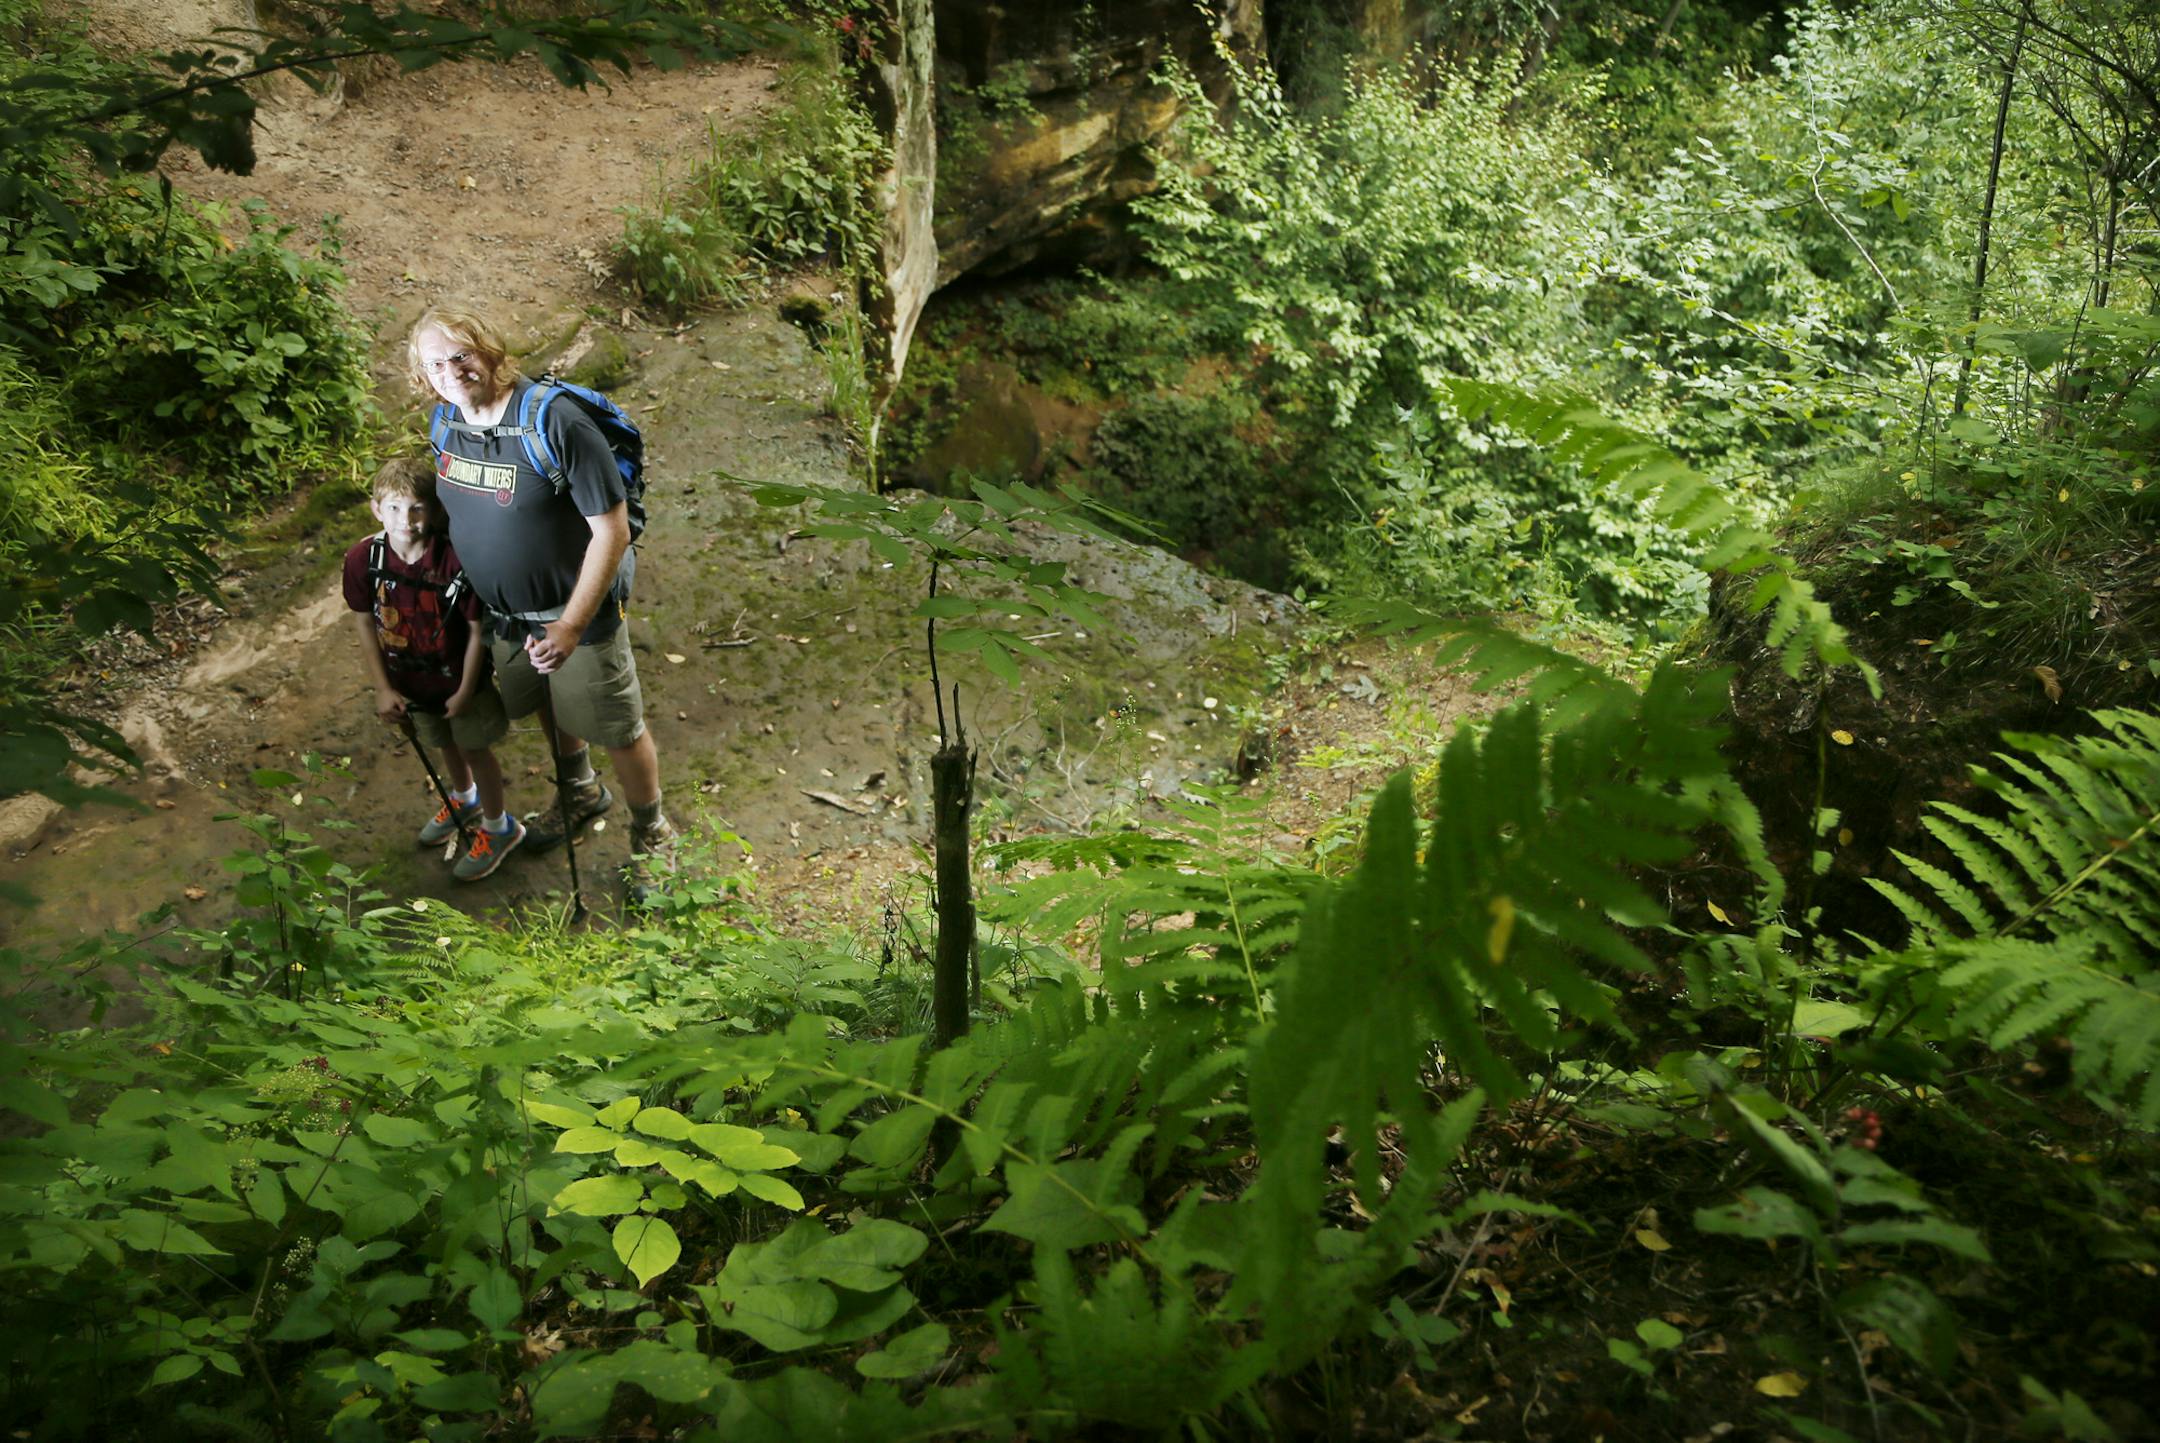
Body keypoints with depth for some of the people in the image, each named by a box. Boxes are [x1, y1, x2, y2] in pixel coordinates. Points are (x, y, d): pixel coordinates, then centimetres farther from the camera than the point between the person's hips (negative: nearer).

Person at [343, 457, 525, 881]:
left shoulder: (458, 561, -30)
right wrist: (382, 688, -4)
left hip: (458, 682, -4)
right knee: (445, 745, 28)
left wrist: (466, 691, -12)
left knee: (475, 749, 15)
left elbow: (477, 629, -19)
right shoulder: (363, 559, -19)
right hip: (410, 683, 4)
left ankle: (498, 828, 38)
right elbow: (364, 623, -6)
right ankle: (464, 800, 57)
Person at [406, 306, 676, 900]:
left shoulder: (556, 423, -29)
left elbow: (612, 532, -26)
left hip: (577, 610, -6)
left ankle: (651, 834, 32)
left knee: (618, 730, 7)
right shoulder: (446, 425, -7)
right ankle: (581, 792, 56)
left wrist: (570, 627, -29)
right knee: (549, 708, 28)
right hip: (504, 612, 7)